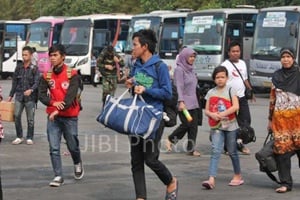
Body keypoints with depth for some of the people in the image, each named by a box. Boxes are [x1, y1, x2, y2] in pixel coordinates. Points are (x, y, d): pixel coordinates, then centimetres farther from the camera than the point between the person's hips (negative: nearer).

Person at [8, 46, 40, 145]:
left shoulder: (34, 69, 1)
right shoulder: (18, 68, 11)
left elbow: (37, 82, -7)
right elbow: (14, 82, 16)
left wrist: (31, 90, -27)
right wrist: (11, 95, 15)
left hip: (30, 97, -3)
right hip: (19, 96, 3)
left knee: (30, 118, 1)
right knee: (16, 115, -6)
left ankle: (29, 138, 12)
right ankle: (19, 137, 6)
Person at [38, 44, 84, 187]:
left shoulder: (72, 74, -8)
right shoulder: (46, 75, 3)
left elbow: (71, 95, -16)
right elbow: (42, 94, -1)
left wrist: (58, 110, -25)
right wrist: (53, 103, -21)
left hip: (70, 116, -2)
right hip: (52, 116, 3)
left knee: (73, 146, 10)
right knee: (54, 148, -4)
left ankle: (78, 164, 40)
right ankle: (58, 176, 3)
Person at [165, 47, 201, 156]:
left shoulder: (191, 69, 15)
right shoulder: (179, 69, -9)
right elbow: (179, 87, -16)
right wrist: (181, 101, -23)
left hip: (193, 102, 8)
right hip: (184, 103, -8)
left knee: (193, 126, 2)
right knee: (186, 124, -8)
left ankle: (191, 149, 5)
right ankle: (170, 139, 12)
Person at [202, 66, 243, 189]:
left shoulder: (231, 90, 0)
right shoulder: (211, 92, 9)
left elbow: (236, 106, -11)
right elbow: (206, 110, 7)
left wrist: (222, 114, -19)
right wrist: (212, 114, -14)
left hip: (230, 126, -2)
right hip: (216, 127, 2)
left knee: (232, 152, 9)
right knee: (215, 151, -11)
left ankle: (238, 176, 26)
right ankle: (211, 179, -20)